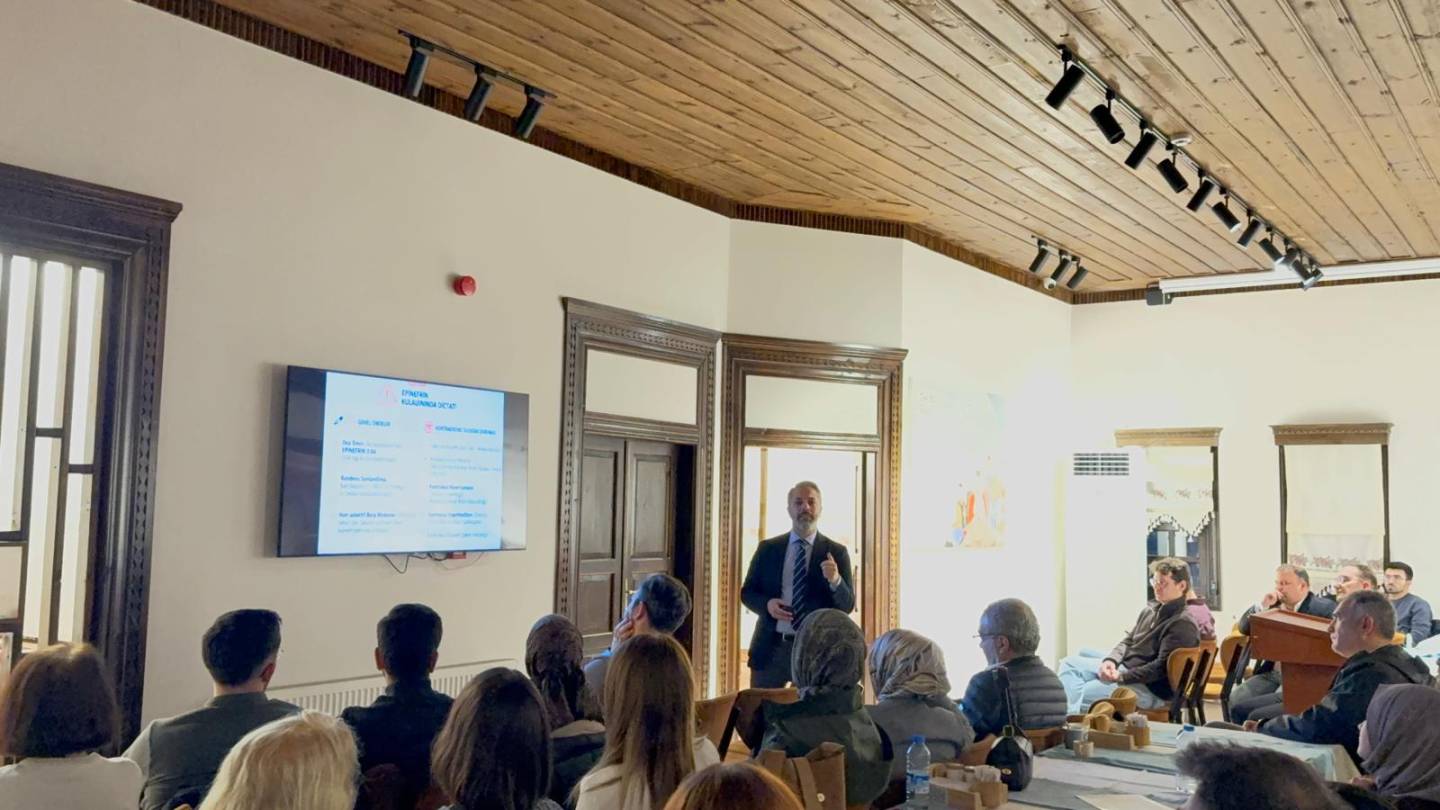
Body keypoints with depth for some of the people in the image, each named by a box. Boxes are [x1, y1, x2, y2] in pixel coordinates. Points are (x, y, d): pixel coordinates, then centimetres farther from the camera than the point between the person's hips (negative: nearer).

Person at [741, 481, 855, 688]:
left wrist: (835, 580, -22)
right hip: (770, 647, 2)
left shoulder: (836, 553, 1)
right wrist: (767, 604, -11)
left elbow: (847, 606, -2)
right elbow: (747, 592, 10)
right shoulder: (767, 549, 6)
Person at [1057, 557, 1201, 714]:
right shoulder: (1151, 610, 11)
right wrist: (1111, 661, -6)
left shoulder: (1183, 624, -17)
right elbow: (1128, 641, 16)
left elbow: (1161, 667, -22)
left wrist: (1121, 677, -21)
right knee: (1069, 663, 6)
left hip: (1149, 688, -10)